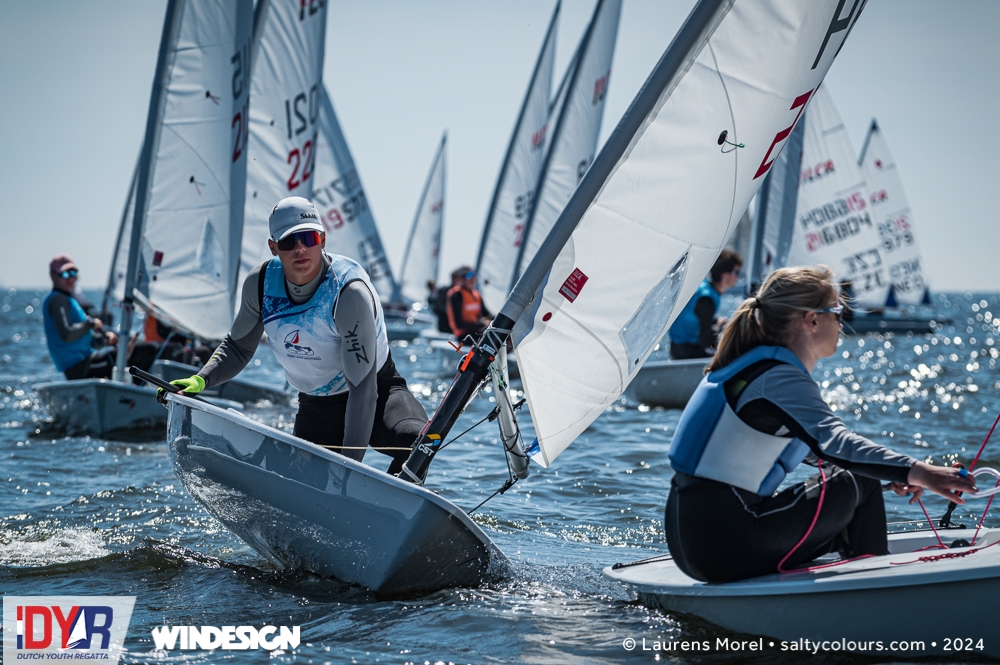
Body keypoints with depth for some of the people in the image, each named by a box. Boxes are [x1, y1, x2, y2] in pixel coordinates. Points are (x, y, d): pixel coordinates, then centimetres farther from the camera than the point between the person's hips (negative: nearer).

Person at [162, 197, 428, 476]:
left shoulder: (349, 291, -28)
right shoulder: (260, 283, -11)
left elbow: (363, 385, -30)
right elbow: (238, 347, 8)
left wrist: (349, 466, -35)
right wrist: (201, 380, -12)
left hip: (377, 391, -5)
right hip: (315, 408, 5)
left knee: (416, 440, -34)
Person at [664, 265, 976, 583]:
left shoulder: (748, 364, 15)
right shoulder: (780, 378, -15)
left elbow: (814, 440, 25)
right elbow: (834, 442, -32)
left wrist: (900, 471, 16)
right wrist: (916, 472, -42)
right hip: (724, 545, -10)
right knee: (859, 484, 1)